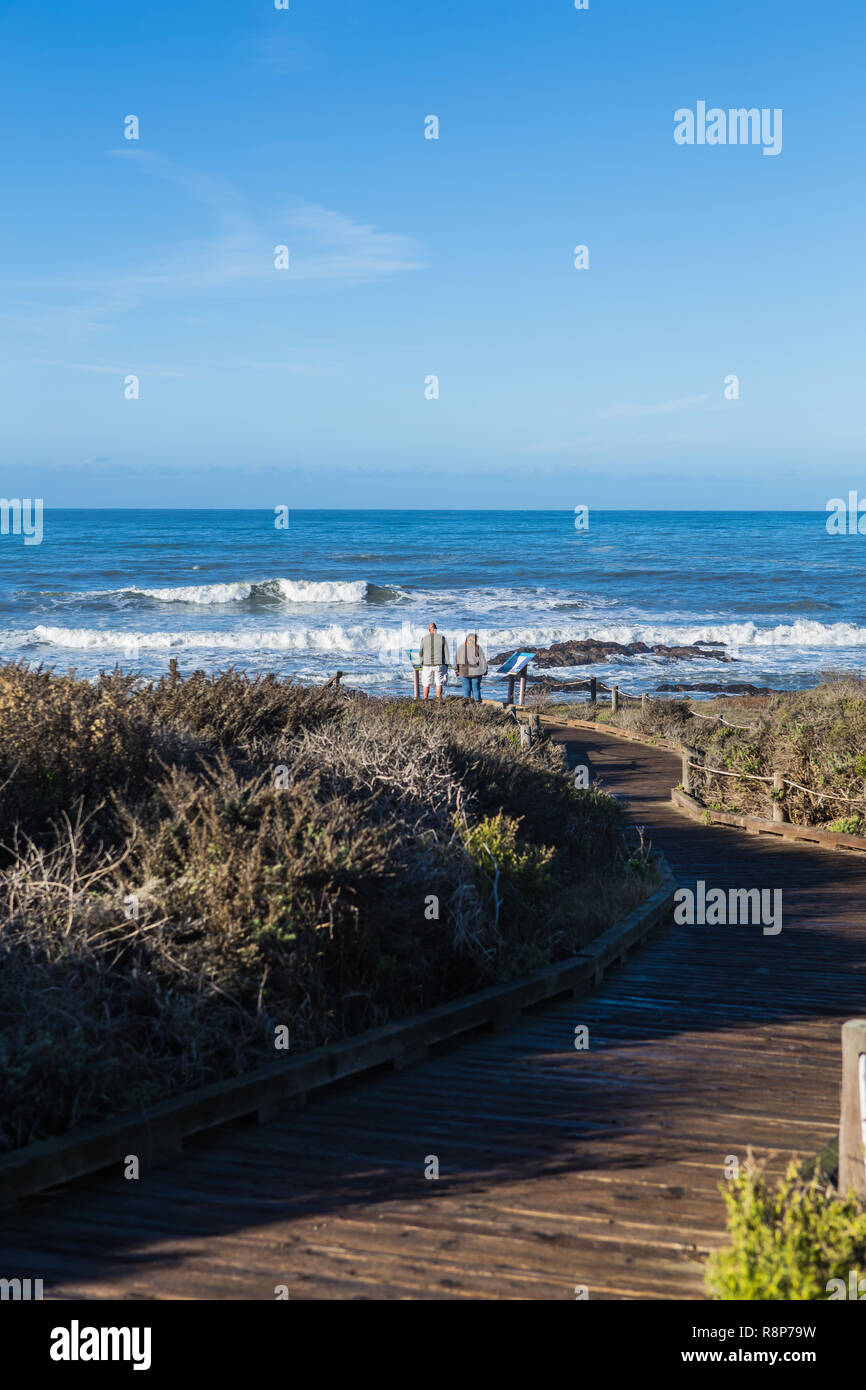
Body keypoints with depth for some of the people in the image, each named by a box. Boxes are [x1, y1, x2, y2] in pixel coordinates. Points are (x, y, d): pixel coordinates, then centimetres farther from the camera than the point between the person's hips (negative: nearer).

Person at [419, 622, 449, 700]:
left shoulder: (424, 639, -1)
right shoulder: (442, 638, -2)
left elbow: (421, 653, 2)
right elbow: (446, 652, 0)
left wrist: (421, 664, 10)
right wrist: (446, 665, 6)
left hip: (427, 665, 1)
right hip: (439, 664, -1)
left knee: (426, 684, 9)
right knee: (439, 684, 5)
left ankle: (425, 700, 10)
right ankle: (438, 700, 1)